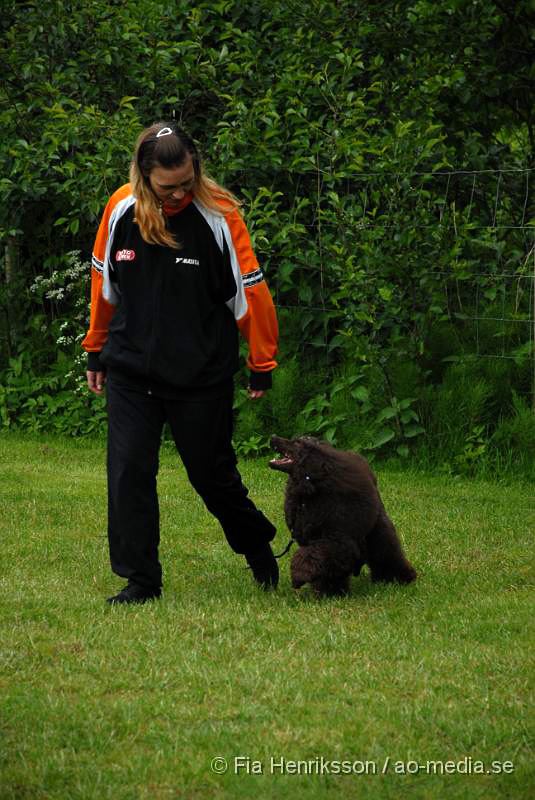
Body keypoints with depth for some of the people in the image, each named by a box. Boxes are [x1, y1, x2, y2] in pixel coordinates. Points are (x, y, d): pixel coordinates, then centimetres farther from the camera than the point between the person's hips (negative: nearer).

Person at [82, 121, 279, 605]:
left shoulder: (218, 215, -13)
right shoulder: (122, 210, -4)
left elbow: (250, 289, -5)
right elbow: (104, 283, 11)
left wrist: (262, 364, 0)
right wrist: (95, 350, 17)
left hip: (203, 375, -2)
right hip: (130, 370, 2)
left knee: (212, 473, 8)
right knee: (129, 472, -4)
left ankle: (257, 545, 35)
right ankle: (140, 581, 6)